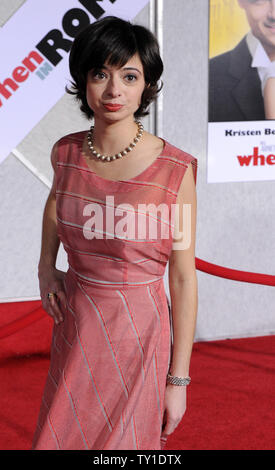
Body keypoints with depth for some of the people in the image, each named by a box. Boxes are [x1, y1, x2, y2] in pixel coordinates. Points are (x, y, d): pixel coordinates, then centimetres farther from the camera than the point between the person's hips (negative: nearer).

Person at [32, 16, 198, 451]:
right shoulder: (67, 153, -3)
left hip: (137, 334, -4)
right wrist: (46, 266, 11)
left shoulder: (174, 169, -16)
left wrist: (178, 379, -11)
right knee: (61, 437, 17)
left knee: (127, 440, 9)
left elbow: (184, 278, -12)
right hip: (75, 328, 4)